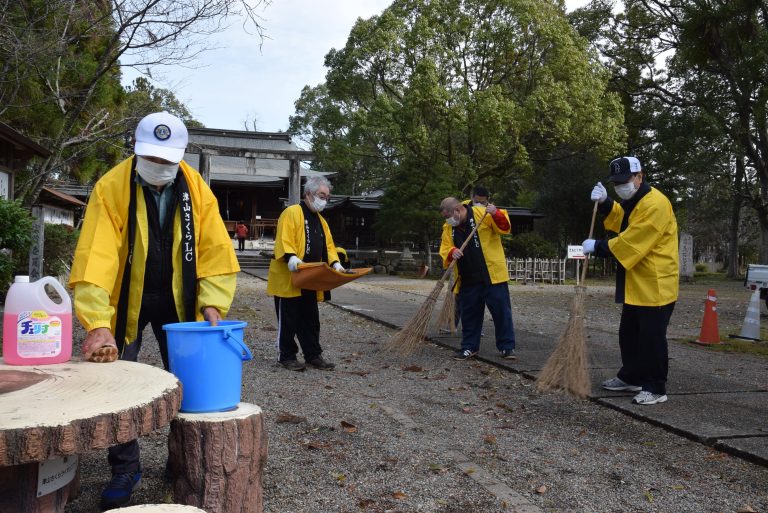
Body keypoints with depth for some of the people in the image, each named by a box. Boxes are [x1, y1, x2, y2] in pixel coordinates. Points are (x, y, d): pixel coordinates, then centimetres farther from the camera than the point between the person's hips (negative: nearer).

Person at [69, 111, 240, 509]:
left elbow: (215, 249, -9)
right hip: (125, 298, -2)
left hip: (177, 299, 2)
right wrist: (97, 324, -37)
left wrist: (212, 303, -18)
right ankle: (125, 469, 19)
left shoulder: (196, 188, -11)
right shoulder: (110, 188, -21)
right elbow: (94, 257, -29)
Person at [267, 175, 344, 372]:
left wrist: (335, 264, 1)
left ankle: (313, 355, 20)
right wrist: (293, 261, -34)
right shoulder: (292, 213, -10)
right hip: (289, 279, -8)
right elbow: (283, 242, -20)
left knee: (311, 320, 13)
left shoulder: (320, 220, 17)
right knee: (288, 320, 2)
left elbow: (328, 245, 17)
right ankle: (286, 356, 12)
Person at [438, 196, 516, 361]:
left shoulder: (482, 214, -7)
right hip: (467, 279, 5)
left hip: (492, 275, -5)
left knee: (501, 311, 0)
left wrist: (496, 214, -30)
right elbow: (445, 248, 7)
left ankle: (507, 347, 10)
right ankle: (470, 347, 23)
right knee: (469, 314, 11)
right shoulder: (448, 228, 8)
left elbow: (504, 227, -10)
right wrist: (452, 252, -16)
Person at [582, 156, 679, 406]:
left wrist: (598, 246, -16)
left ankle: (656, 389, 6)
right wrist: (605, 203, 1)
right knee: (629, 334, 18)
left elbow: (631, 242, -24)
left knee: (652, 338, -3)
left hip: (655, 284, -10)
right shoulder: (632, 200, 14)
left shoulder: (655, 204, -21)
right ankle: (631, 377, 32)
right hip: (636, 284, 10)